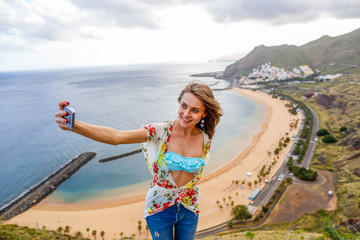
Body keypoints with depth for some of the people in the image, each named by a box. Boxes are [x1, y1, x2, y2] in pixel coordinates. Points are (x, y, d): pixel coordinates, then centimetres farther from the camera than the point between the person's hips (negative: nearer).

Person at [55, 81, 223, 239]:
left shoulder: (205, 141, -11)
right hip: (159, 209, -2)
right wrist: (74, 125, -48)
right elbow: (116, 137, -35)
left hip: (189, 210, 3)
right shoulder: (160, 132, -22)